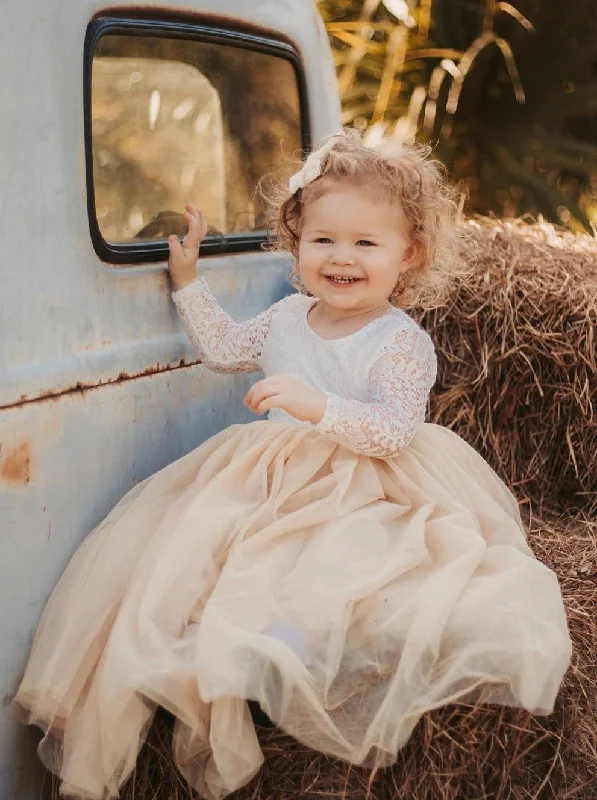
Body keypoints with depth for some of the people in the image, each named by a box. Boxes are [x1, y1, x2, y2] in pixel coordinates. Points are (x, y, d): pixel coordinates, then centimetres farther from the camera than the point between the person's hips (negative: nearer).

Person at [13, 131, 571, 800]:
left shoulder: (402, 343, -9)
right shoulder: (287, 318, 12)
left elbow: (395, 431, -21)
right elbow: (223, 349, 27)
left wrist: (318, 406, -35)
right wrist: (188, 278, 23)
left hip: (360, 500, -6)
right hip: (269, 487, 6)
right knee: (183, 547, -12)